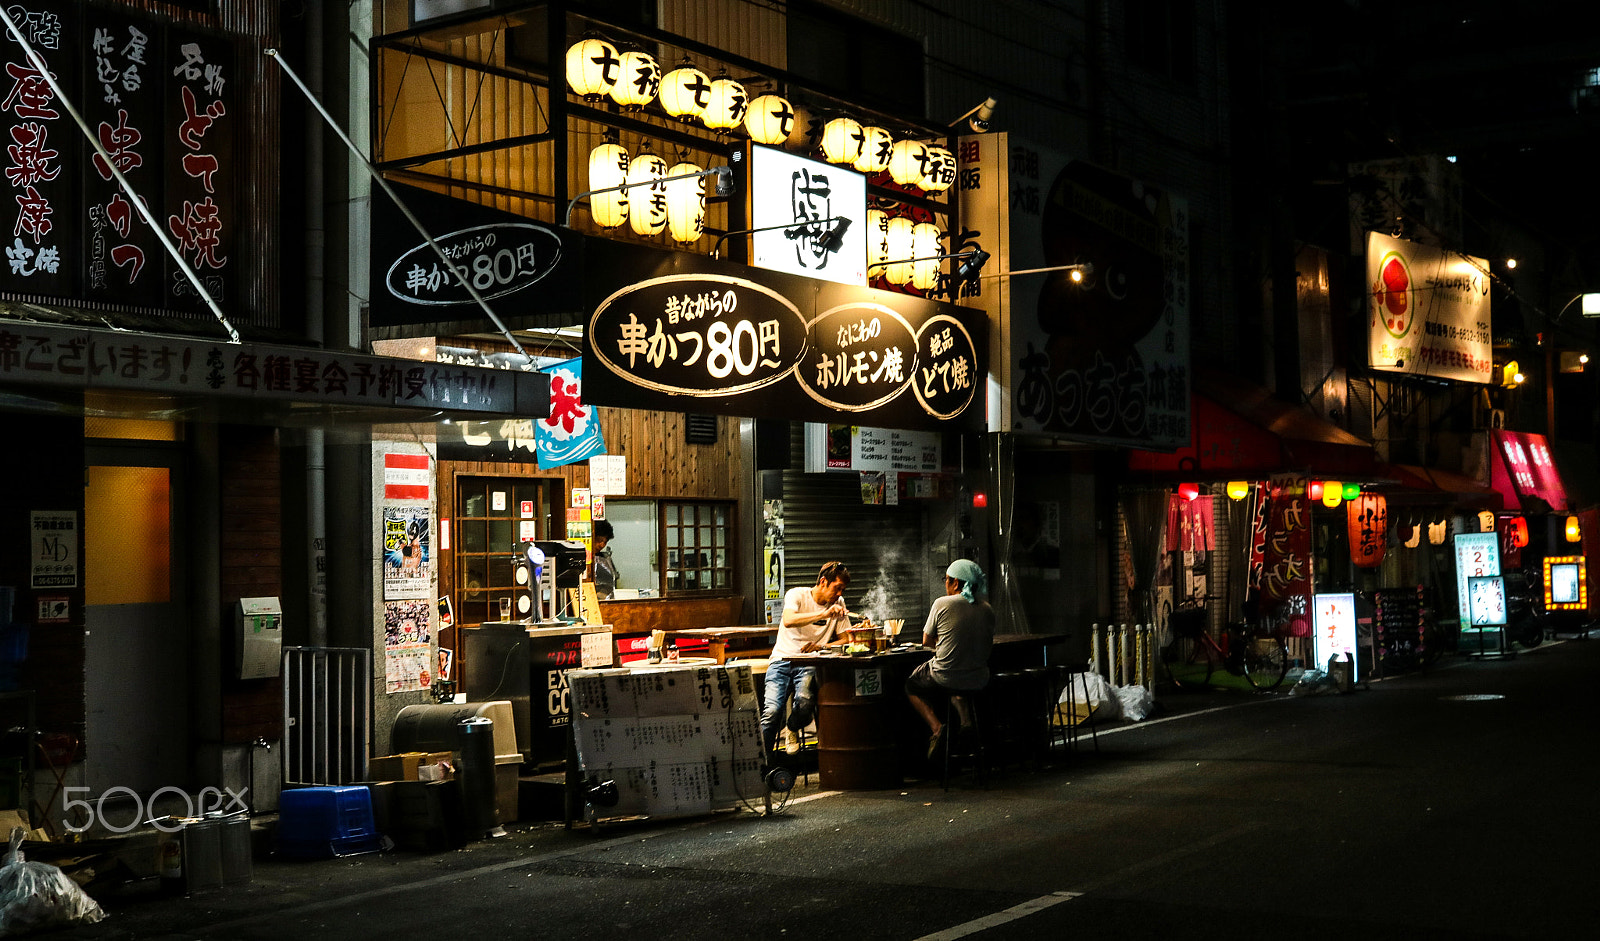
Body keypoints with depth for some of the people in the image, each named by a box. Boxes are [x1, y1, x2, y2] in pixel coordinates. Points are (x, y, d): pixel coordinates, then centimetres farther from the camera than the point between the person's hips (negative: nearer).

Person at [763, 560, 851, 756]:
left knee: (805, 701, -31)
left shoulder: (838, 603, 11)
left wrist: (820, 647, -11)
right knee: (771, 710, -25)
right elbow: (789, 620, -24)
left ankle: (791, 729, 4)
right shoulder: (797, 595, -3)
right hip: (783, 660, -2)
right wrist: (825, 614, -30)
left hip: (809, 664, 2)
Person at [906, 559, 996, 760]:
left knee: (911, 685, 24)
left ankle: (936, 726, 2)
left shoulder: (942, 604, -11)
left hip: (945, 679, -5)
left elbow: (926, 641, -1)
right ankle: (962, 704, 11)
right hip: (979, 681, 5)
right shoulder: (987, 610, 1)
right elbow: (988, 644, 12)